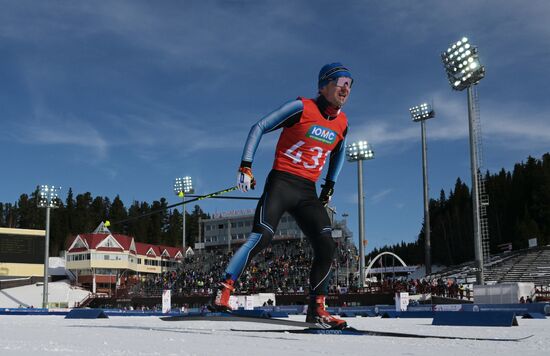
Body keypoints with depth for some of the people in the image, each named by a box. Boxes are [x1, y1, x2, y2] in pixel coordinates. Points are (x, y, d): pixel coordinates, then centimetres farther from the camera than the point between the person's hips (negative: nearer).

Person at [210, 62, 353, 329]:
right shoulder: (302, 107, -7)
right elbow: (259, 128, -4)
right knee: (261, 238, -21)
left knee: (327, 246, -7)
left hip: (308, 192, 6)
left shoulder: (342, 122, 10)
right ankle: (223, 293, -16)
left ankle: (316, 309, 4)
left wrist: (330, 185, 23)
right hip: (281, 183, -5)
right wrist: (245, 167, -12)